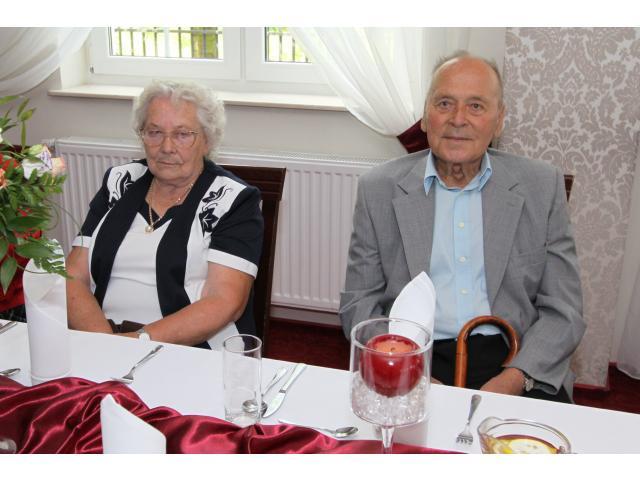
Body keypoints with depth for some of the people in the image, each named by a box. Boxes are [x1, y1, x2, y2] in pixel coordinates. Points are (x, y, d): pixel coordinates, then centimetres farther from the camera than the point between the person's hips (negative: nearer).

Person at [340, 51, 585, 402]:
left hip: (513, 363, 1)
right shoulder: (379, 189, 3)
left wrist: (513, 380, -13)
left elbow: (563, 310, 4)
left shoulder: (542, 186, 5)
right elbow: (358, 304, 4)